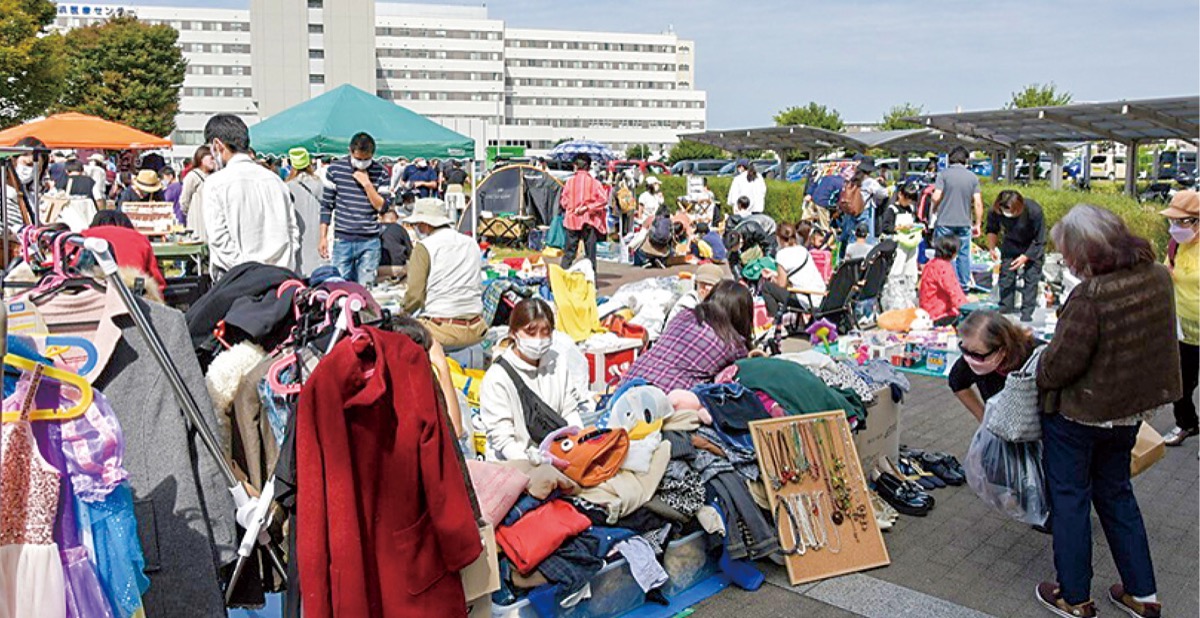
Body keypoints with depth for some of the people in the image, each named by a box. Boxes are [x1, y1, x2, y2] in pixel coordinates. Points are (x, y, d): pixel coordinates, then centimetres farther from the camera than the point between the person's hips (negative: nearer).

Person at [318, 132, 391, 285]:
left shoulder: (380, 172, 1)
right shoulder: (335, 169, 1)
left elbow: (383, 206, -2)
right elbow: (326, 205, 7)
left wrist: (367, 184, -13)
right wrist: (323, 237, 4)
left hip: (369, 241, 0)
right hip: (342, 239, 0)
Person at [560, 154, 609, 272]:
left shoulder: (570, 181, -3)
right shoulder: (593, 182, -4)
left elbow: (563, 201, 0)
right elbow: (603, 200, -10)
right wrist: (588, 207, -9)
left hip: (572, 219, 1)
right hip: (589, 220, -1)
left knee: (569, 250, 8)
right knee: (590, 250, 5)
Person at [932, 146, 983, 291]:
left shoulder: (944, 174, -5)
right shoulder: (972, 177, 4)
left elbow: (936, 197, -13)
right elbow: (978, 203, 1)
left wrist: (934, 211, 8)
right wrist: (978, 224, 8)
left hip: (945, 221, -3)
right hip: (964, 223, 3)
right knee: (964, 254, 12)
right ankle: (964, 285, 19)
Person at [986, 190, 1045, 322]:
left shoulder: (1034, 211, -33)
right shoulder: (995, 212, -25)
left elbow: (1039, 241, -22)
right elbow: (992, 230, -1)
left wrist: (1025, 257, -25)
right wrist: (992, 248, -13)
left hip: (1033, 246, -3)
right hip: (1011, 245, 3)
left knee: (1031, 277, -9)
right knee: (1006, 275, -2)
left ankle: (1027, 313, -6)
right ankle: (1005, 310, 6)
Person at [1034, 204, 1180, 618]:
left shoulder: (1090, 296, -30)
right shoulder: (1158, 277, -5)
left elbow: (1062, 363, -24)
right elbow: (1150, 342, 7)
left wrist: (1039, 377, -3)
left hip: (1077, 414, -7)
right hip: (1130, 410, 7)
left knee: (1070, 498, 11)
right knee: (1116, 494, 23)